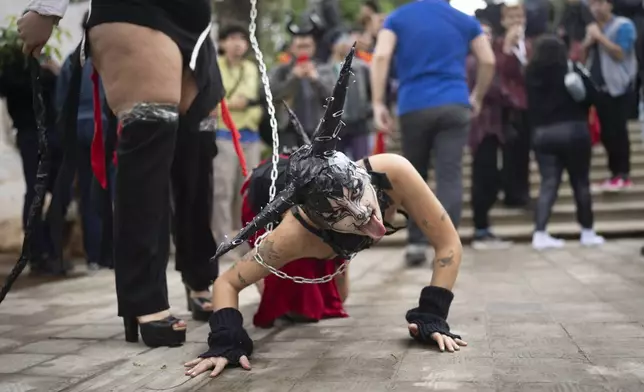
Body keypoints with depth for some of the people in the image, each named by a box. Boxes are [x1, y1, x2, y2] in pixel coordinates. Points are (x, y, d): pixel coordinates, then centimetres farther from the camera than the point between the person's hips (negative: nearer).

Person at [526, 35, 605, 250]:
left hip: (542, 134, 3)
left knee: (548, 183, 4)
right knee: (581, 183, 9)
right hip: (573, 131, -3)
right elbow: (590, 95, -6)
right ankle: (587, 232, 16)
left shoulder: (531, 74, 1)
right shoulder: (570, 71, -7)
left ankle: (540, 233, -8)